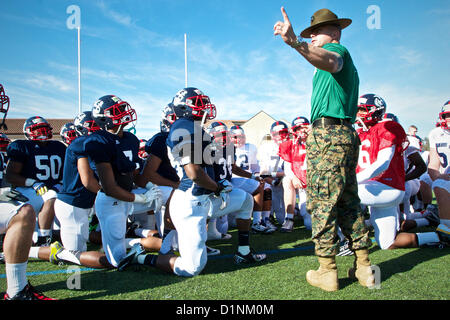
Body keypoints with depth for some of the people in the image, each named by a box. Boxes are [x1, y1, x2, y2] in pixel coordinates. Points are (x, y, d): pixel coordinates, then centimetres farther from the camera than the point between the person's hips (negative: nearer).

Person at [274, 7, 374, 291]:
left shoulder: (337, 49, -2)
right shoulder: (349, 63, 27)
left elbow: (331, 62, -29)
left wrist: (296, 43, -45)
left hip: (328, 133, -10)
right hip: (347, 134, 10)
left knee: (321, 202, -6)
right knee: (349, 203, 12)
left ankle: (327, 271, -1)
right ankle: (364, 267, 17)